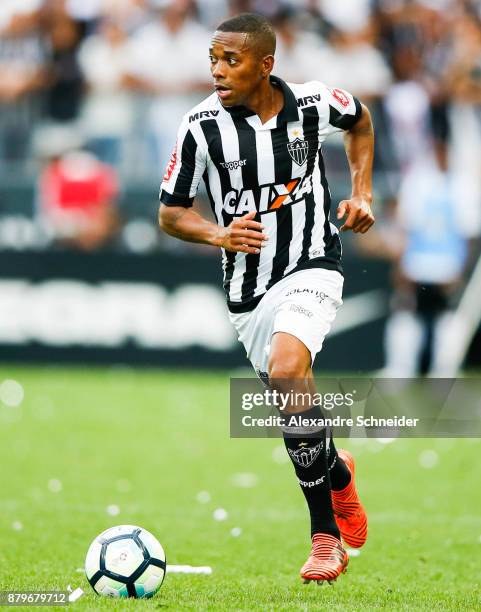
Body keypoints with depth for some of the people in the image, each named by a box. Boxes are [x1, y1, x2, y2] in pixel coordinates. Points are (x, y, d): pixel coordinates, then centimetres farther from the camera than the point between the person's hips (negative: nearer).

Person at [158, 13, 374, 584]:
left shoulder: (312, 103, -9)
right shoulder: (202, 125, -10)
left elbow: (360, 121, 16)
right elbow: (170, 213, -1)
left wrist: (361, 193, 5)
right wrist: (219, 233, -19)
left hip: (312, 268, -3)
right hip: (247, 286, 3)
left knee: (286, 366, -29)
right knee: (295, 412, 10)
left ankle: (325, 536, -22)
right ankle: (338, 475, 47)